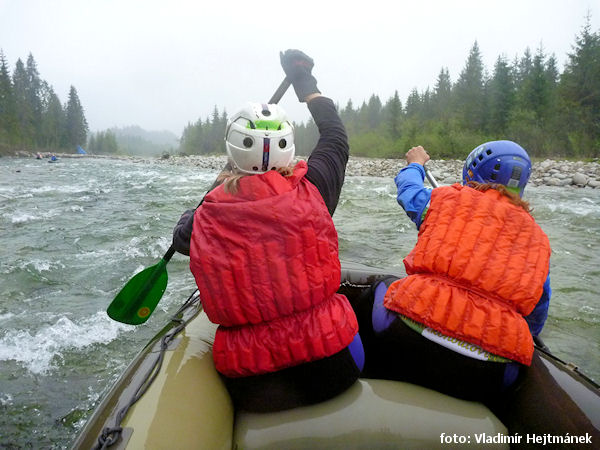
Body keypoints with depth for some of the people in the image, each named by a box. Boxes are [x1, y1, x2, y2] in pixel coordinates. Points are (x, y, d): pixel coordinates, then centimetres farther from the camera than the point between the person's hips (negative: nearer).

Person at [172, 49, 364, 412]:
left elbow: (181, 237, 17)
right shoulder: (311, 190, -13)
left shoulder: (205, 221, -9)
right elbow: (336, 137, 8)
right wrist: (304, 80, 21)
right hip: (329, 371, -2)